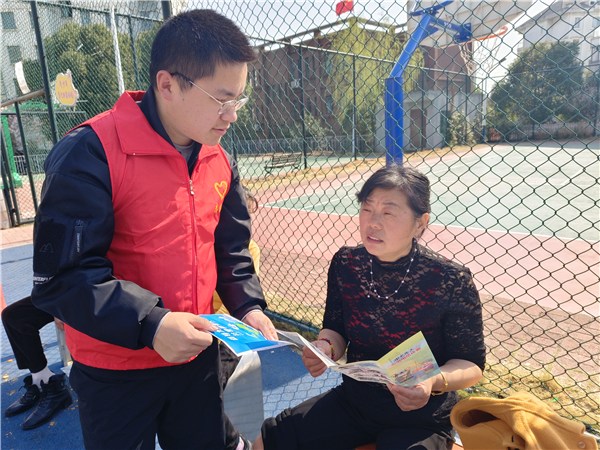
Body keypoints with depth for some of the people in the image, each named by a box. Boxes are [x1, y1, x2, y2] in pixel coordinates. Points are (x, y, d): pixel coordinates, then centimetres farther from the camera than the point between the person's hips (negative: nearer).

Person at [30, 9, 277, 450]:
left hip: (197, 356, 6)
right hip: (114, 372, -5)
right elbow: (62, 274, -20)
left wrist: (248, 306, -6)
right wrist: (149, 324, -29)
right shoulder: (89, 154, -21)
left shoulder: (220, 160, -1)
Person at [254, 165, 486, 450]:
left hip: (420, 419, -4)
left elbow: (472, 364, -11)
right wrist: (325, 348, -20)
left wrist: (435, 382, -31)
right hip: (353, 401, 4)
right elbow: (336, 330, 2)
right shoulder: (345, 264, -11)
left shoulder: (451, 280, -22)